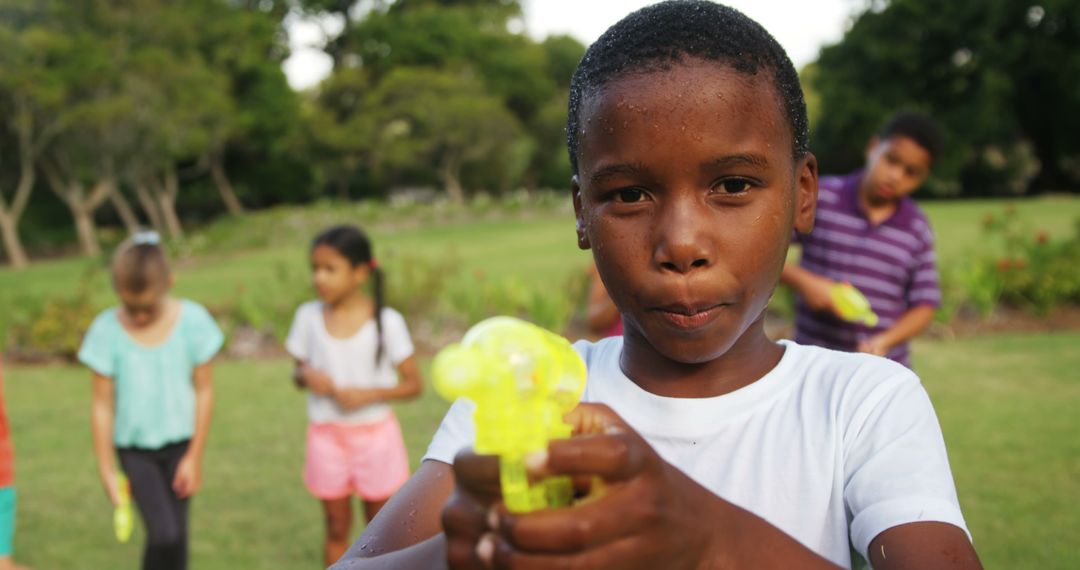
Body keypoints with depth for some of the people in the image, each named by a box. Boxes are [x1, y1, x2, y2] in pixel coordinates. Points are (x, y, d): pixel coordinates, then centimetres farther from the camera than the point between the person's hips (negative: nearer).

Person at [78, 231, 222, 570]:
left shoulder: (192, 320, -12)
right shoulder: (107, 330, -14)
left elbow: (204, 391, -5)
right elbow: (102, 405, -7)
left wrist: (195, 456, -3)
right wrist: (107, 470, -4)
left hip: (180, 441, 1)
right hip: (134, 447, -1)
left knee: (177, 534, 4)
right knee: (163, 534, -12)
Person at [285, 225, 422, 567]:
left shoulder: (386, 321, -12)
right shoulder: (308, 316, -4)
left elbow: (413, 384, -8)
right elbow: (299, 370, 7)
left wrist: (369, 394, -22)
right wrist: (306, 376, -16)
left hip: (374, 434, -2)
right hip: (326, 435, 2)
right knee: (337, 529, 13)